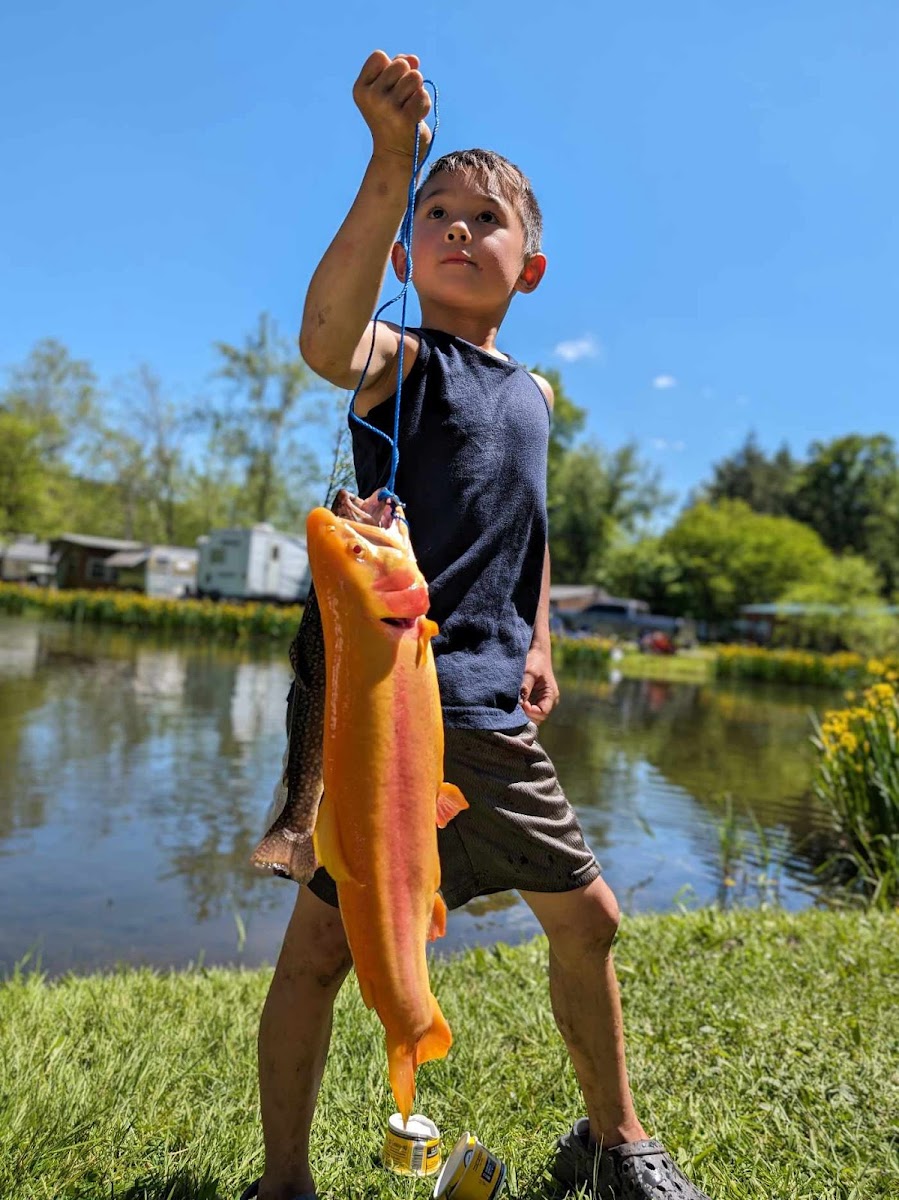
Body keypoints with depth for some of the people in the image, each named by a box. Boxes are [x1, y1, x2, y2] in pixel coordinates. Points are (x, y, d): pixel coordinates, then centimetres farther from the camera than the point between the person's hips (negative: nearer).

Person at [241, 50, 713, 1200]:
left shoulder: (532, 395, 17)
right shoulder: (403, 359, -2)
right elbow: (326, 339, -27)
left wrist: (538, 644, 16)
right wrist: (392, 159, -32)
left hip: (490, 715, 6)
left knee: (586, 917, 13)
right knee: (322, 944, -1)